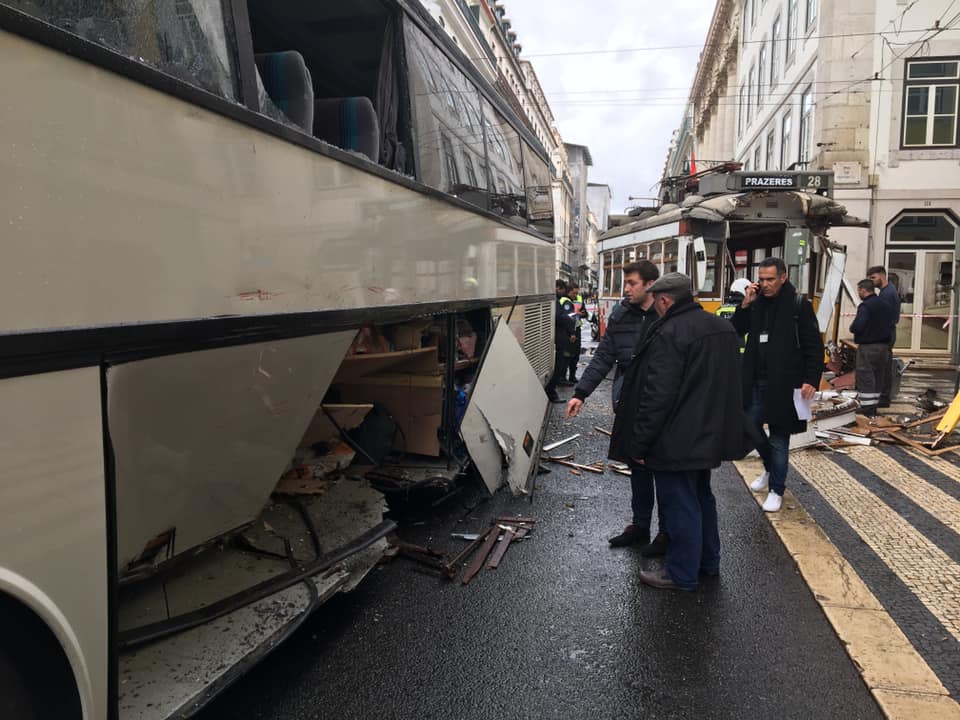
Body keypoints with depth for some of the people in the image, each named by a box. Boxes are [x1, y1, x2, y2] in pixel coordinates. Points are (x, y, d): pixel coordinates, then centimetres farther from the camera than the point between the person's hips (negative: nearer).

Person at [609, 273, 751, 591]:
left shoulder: (669, 333, -21)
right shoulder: (722, 327, 9)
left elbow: (657, 396, -24)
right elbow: (730, 385, 18)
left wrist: (639, 443, -17)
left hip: (678, 441, -9)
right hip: (710, 434, 9)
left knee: (680, 505, 3)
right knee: (702, 497, 22)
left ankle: (682, 574, 17)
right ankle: (708, 562, 37)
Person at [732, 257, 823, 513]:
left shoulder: (799, 304, -9)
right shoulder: (756, 302, 5)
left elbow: (814, 346, -9)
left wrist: (811, 380, -17)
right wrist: (744, 305, -8)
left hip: (783, 384, -5)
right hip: (756, 382, 5)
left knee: (779, 438, 5)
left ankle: (776, 490, 19)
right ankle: (770, 468, 39)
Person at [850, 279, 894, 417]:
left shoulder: (865, 306, -17)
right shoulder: (886, 305, 11)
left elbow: (856, 327, -24)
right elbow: (891, 324, 15)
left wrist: (851, 327, -3)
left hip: (867, 348, -9)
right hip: (884, 346, 9)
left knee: (865, 380, -4)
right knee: (877, 379, 16)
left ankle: (868, 412, -5)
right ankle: (873, 409, 24)